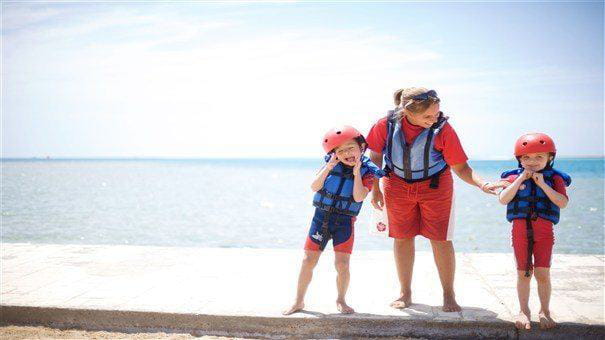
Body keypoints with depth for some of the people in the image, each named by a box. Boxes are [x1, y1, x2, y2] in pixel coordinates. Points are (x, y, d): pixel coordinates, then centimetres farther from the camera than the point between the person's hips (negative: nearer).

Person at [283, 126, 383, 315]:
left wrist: (356, 172, -18)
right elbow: (315, 187, -7)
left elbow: (359, 197, -17)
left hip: (345, 221, -1)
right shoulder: (332, 165, 1)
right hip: (321, 216, 2)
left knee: (342, 264, -4)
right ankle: (299, 301, 17)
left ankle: (341, 301, 20)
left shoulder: (367, 171, -4)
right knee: (308, 260, 3)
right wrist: (328, 167, -15)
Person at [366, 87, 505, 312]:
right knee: (402, 238, 8)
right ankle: (405, 293, 24)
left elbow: (460, 168, -16)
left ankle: (448, 295, 14)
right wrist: (375, 189, 1)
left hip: (435, 186, -2)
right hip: (398, 186, 2)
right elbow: (375, 155, 1)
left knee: (441, 240, -1)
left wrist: (482, 184, -33)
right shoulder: (387, 125, -17)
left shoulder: (443, 129, -21)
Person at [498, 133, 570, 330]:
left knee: (542, 273, 0)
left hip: (544, 230, 0)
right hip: (520, 229, 0)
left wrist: (543, 184, -17)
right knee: (523, 273, 7)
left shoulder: (554, 178, 2)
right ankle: (524, 310, 22)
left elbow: (563, 203, -11)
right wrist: (520, 179, -15)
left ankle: (544, 311, 19)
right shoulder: (514, 177, 2)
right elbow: (503, 200, -11)